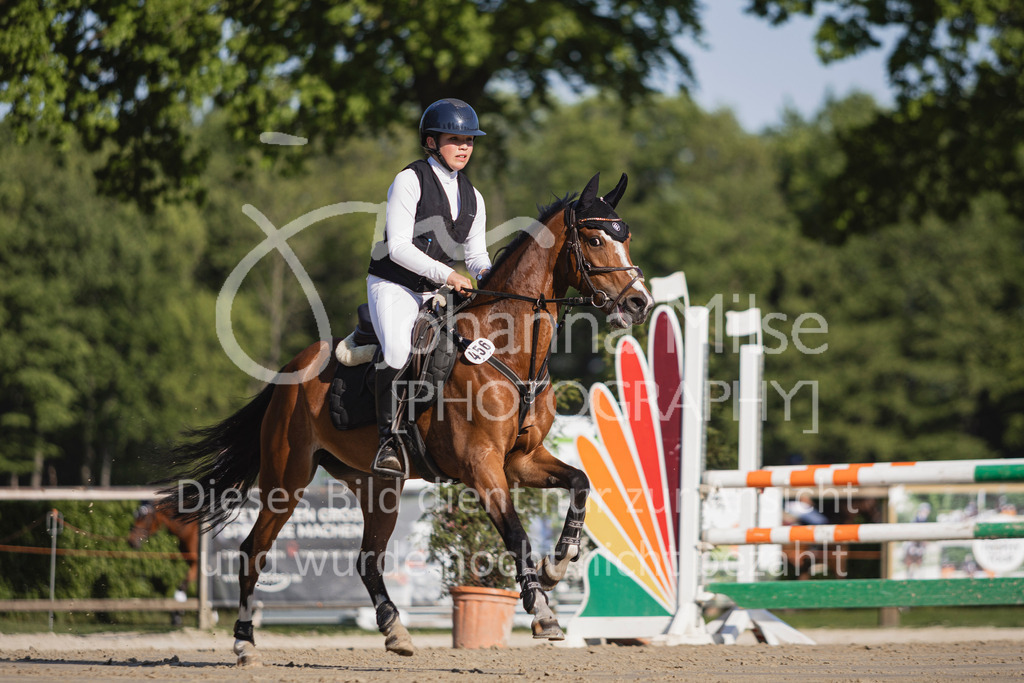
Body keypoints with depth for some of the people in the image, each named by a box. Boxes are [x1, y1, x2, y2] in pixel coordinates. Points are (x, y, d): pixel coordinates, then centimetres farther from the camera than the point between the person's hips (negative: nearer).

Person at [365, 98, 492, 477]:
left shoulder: (472, 199, 12)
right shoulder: (410, 181, -9)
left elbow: (477, 255, 15)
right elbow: (398, 248, -16)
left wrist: (486, 274, -9)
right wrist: (446, 275, -25)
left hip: (435, 293, 7)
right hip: (393, 287, -7)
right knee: (399, 350, -33)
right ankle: (388, 443, -27)